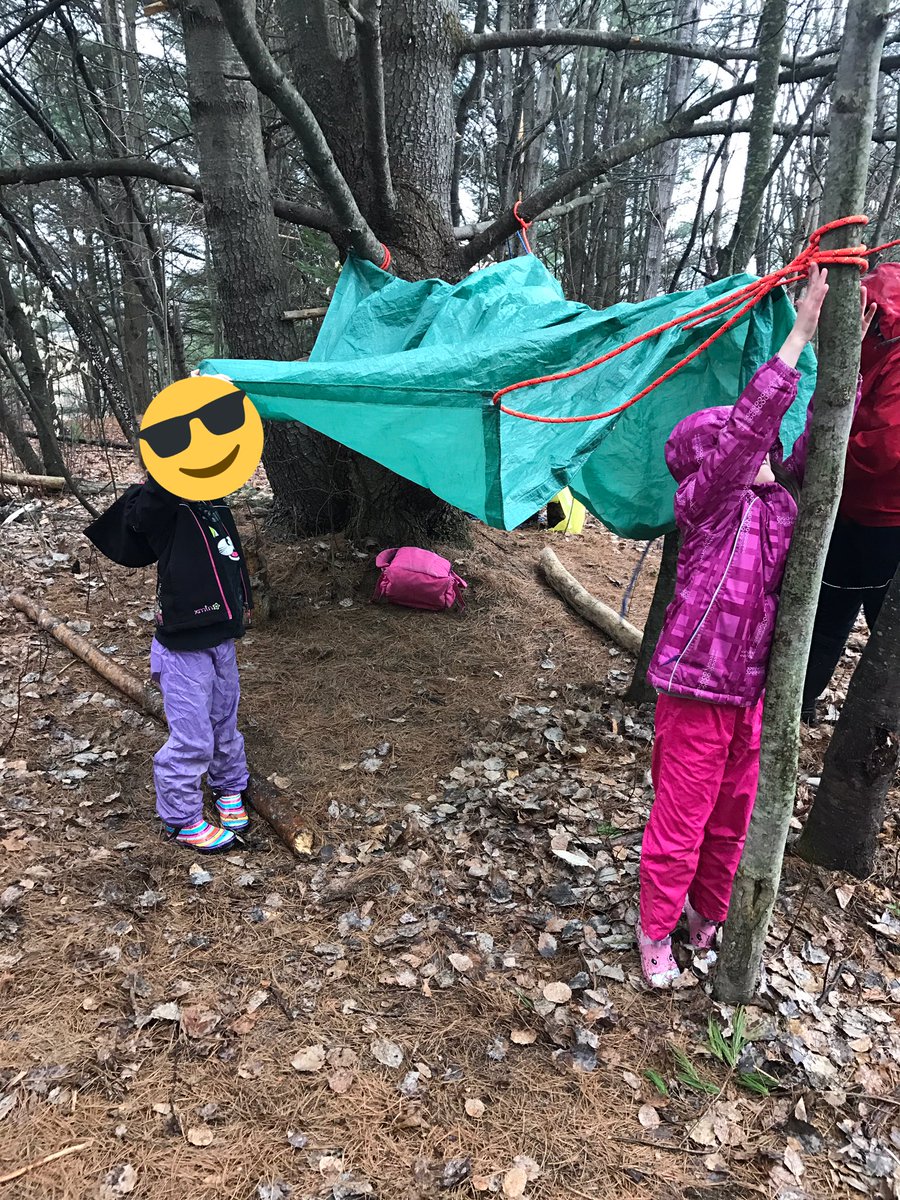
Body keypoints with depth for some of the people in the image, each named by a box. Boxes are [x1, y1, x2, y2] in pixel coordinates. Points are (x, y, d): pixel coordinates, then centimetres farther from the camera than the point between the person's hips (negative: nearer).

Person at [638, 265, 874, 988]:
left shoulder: (782, 497, 6)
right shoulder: (704, 501, -12)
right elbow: (751, 421, -24)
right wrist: (802, 330, -21)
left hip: (755, 687, 6)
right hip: (698, 688, -6)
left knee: (733, 816, 19)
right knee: (681, 819, 7)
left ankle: (710, 916, 42)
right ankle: (656, 931, 29)